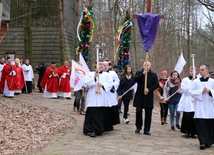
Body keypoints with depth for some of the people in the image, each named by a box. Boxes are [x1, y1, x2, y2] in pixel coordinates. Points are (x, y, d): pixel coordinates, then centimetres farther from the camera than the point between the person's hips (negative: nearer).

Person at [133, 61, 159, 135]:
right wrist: (143, 74, -19)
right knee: (138, 112, -4)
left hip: (149, 97, 1)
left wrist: (149, 89, -14)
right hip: (139, 96, 0)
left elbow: (157, 84, -2)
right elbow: (135, 80, -12)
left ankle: (147, 130, 8)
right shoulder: (139, 73, 7)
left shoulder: (153, 75, 8)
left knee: (148, 114, 2)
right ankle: (138, 127, 16)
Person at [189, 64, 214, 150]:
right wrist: (201, 91, -12)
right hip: (199, 107, -1)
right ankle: (202, 142, -9)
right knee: (200, 124, -9)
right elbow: (191, 92, -2)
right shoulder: (195, 82, 5)